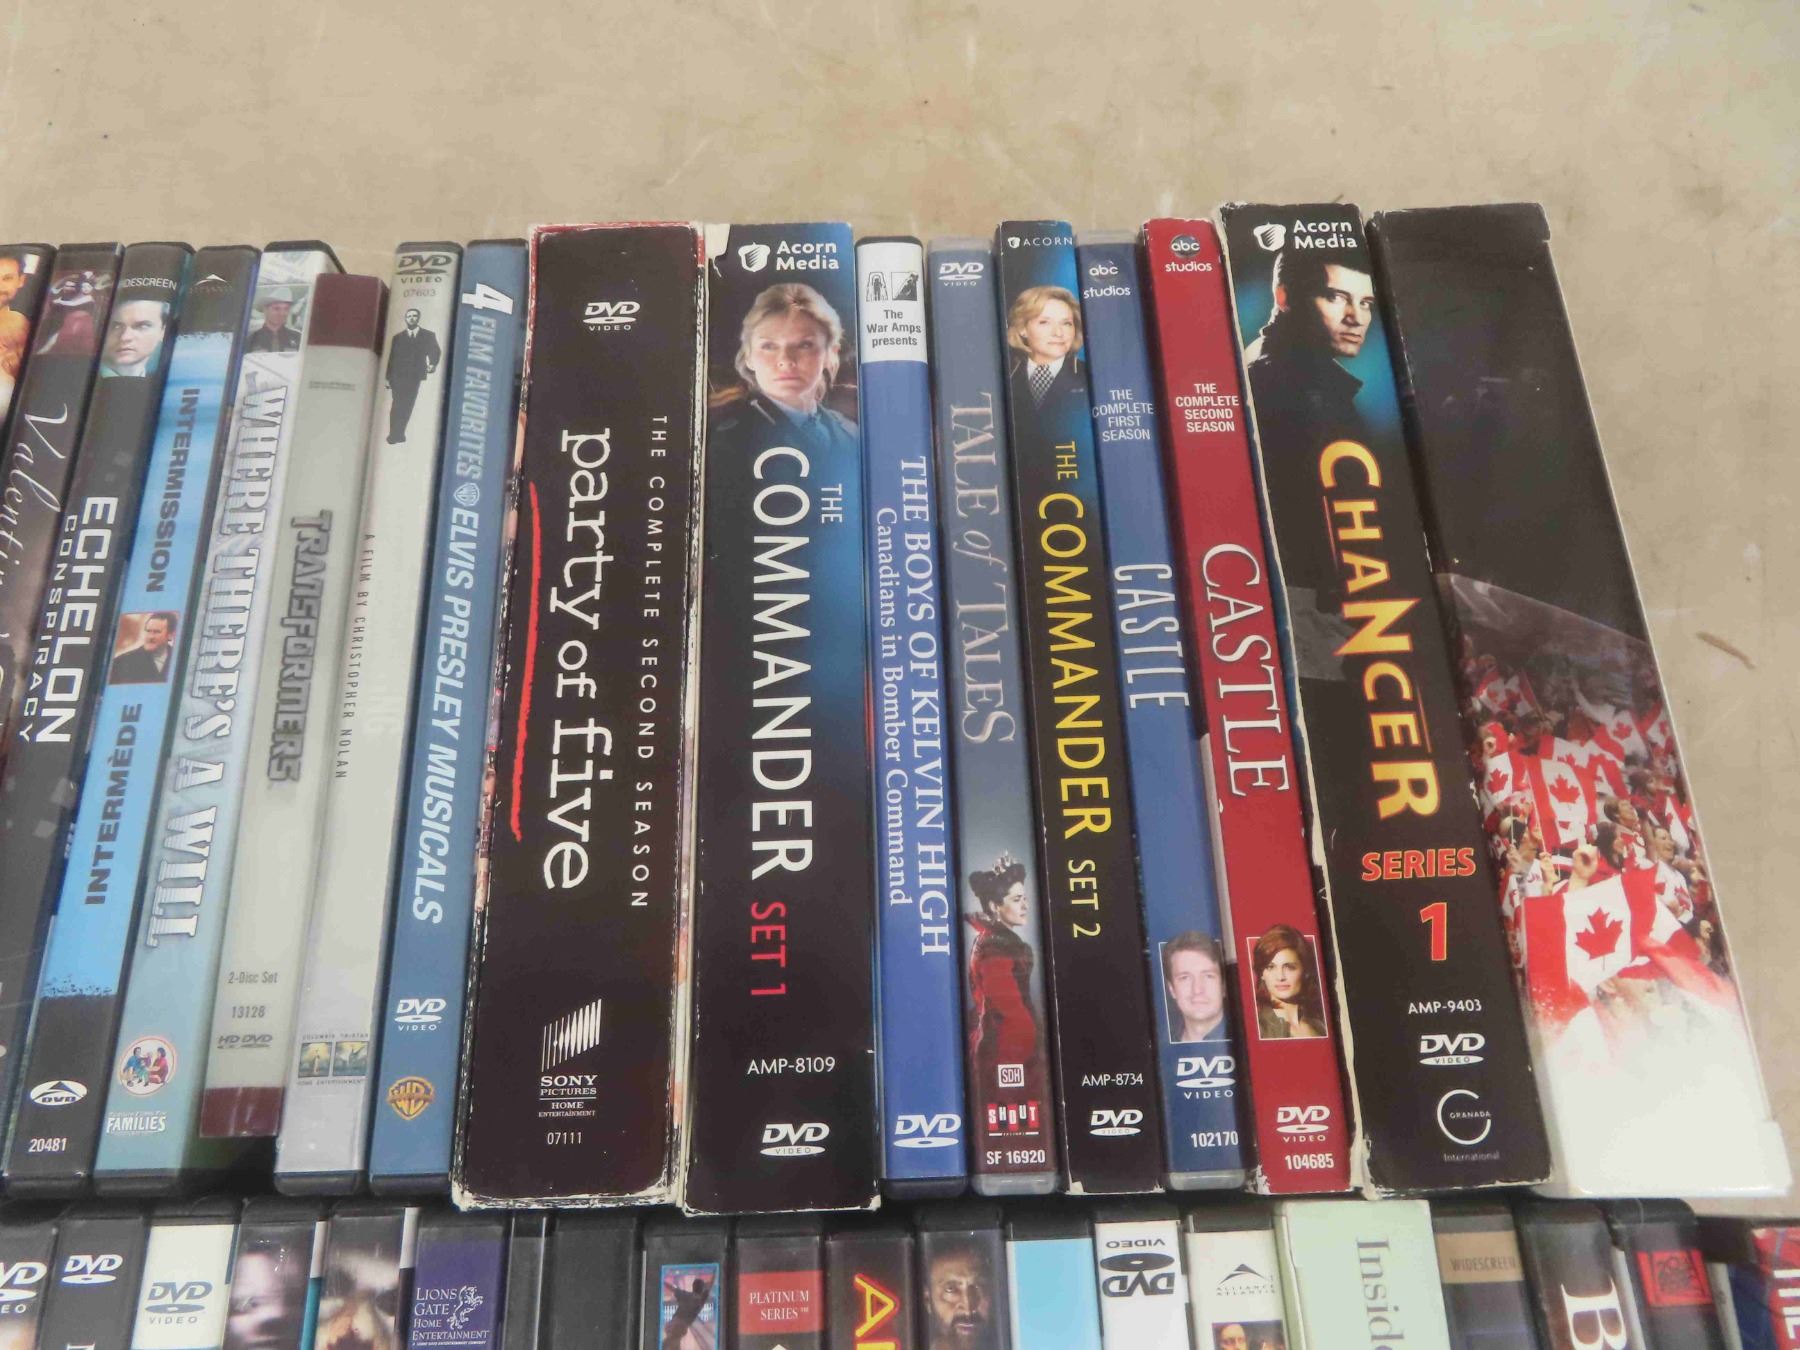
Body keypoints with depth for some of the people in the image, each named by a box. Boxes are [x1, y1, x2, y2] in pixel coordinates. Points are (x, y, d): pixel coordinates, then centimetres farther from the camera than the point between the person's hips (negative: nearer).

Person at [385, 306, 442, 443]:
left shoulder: (428, 335, 10)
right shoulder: (398, 337, 12)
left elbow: (436, 353, 4)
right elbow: (392, 358, 8)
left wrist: (432, 365, -18)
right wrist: (389, 377, 2)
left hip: (415, 376, 0)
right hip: (399, 376, 0)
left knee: (407, 406, 1)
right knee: (397, 405, -6)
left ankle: (398, 434, 5)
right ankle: (394, 435, -5)